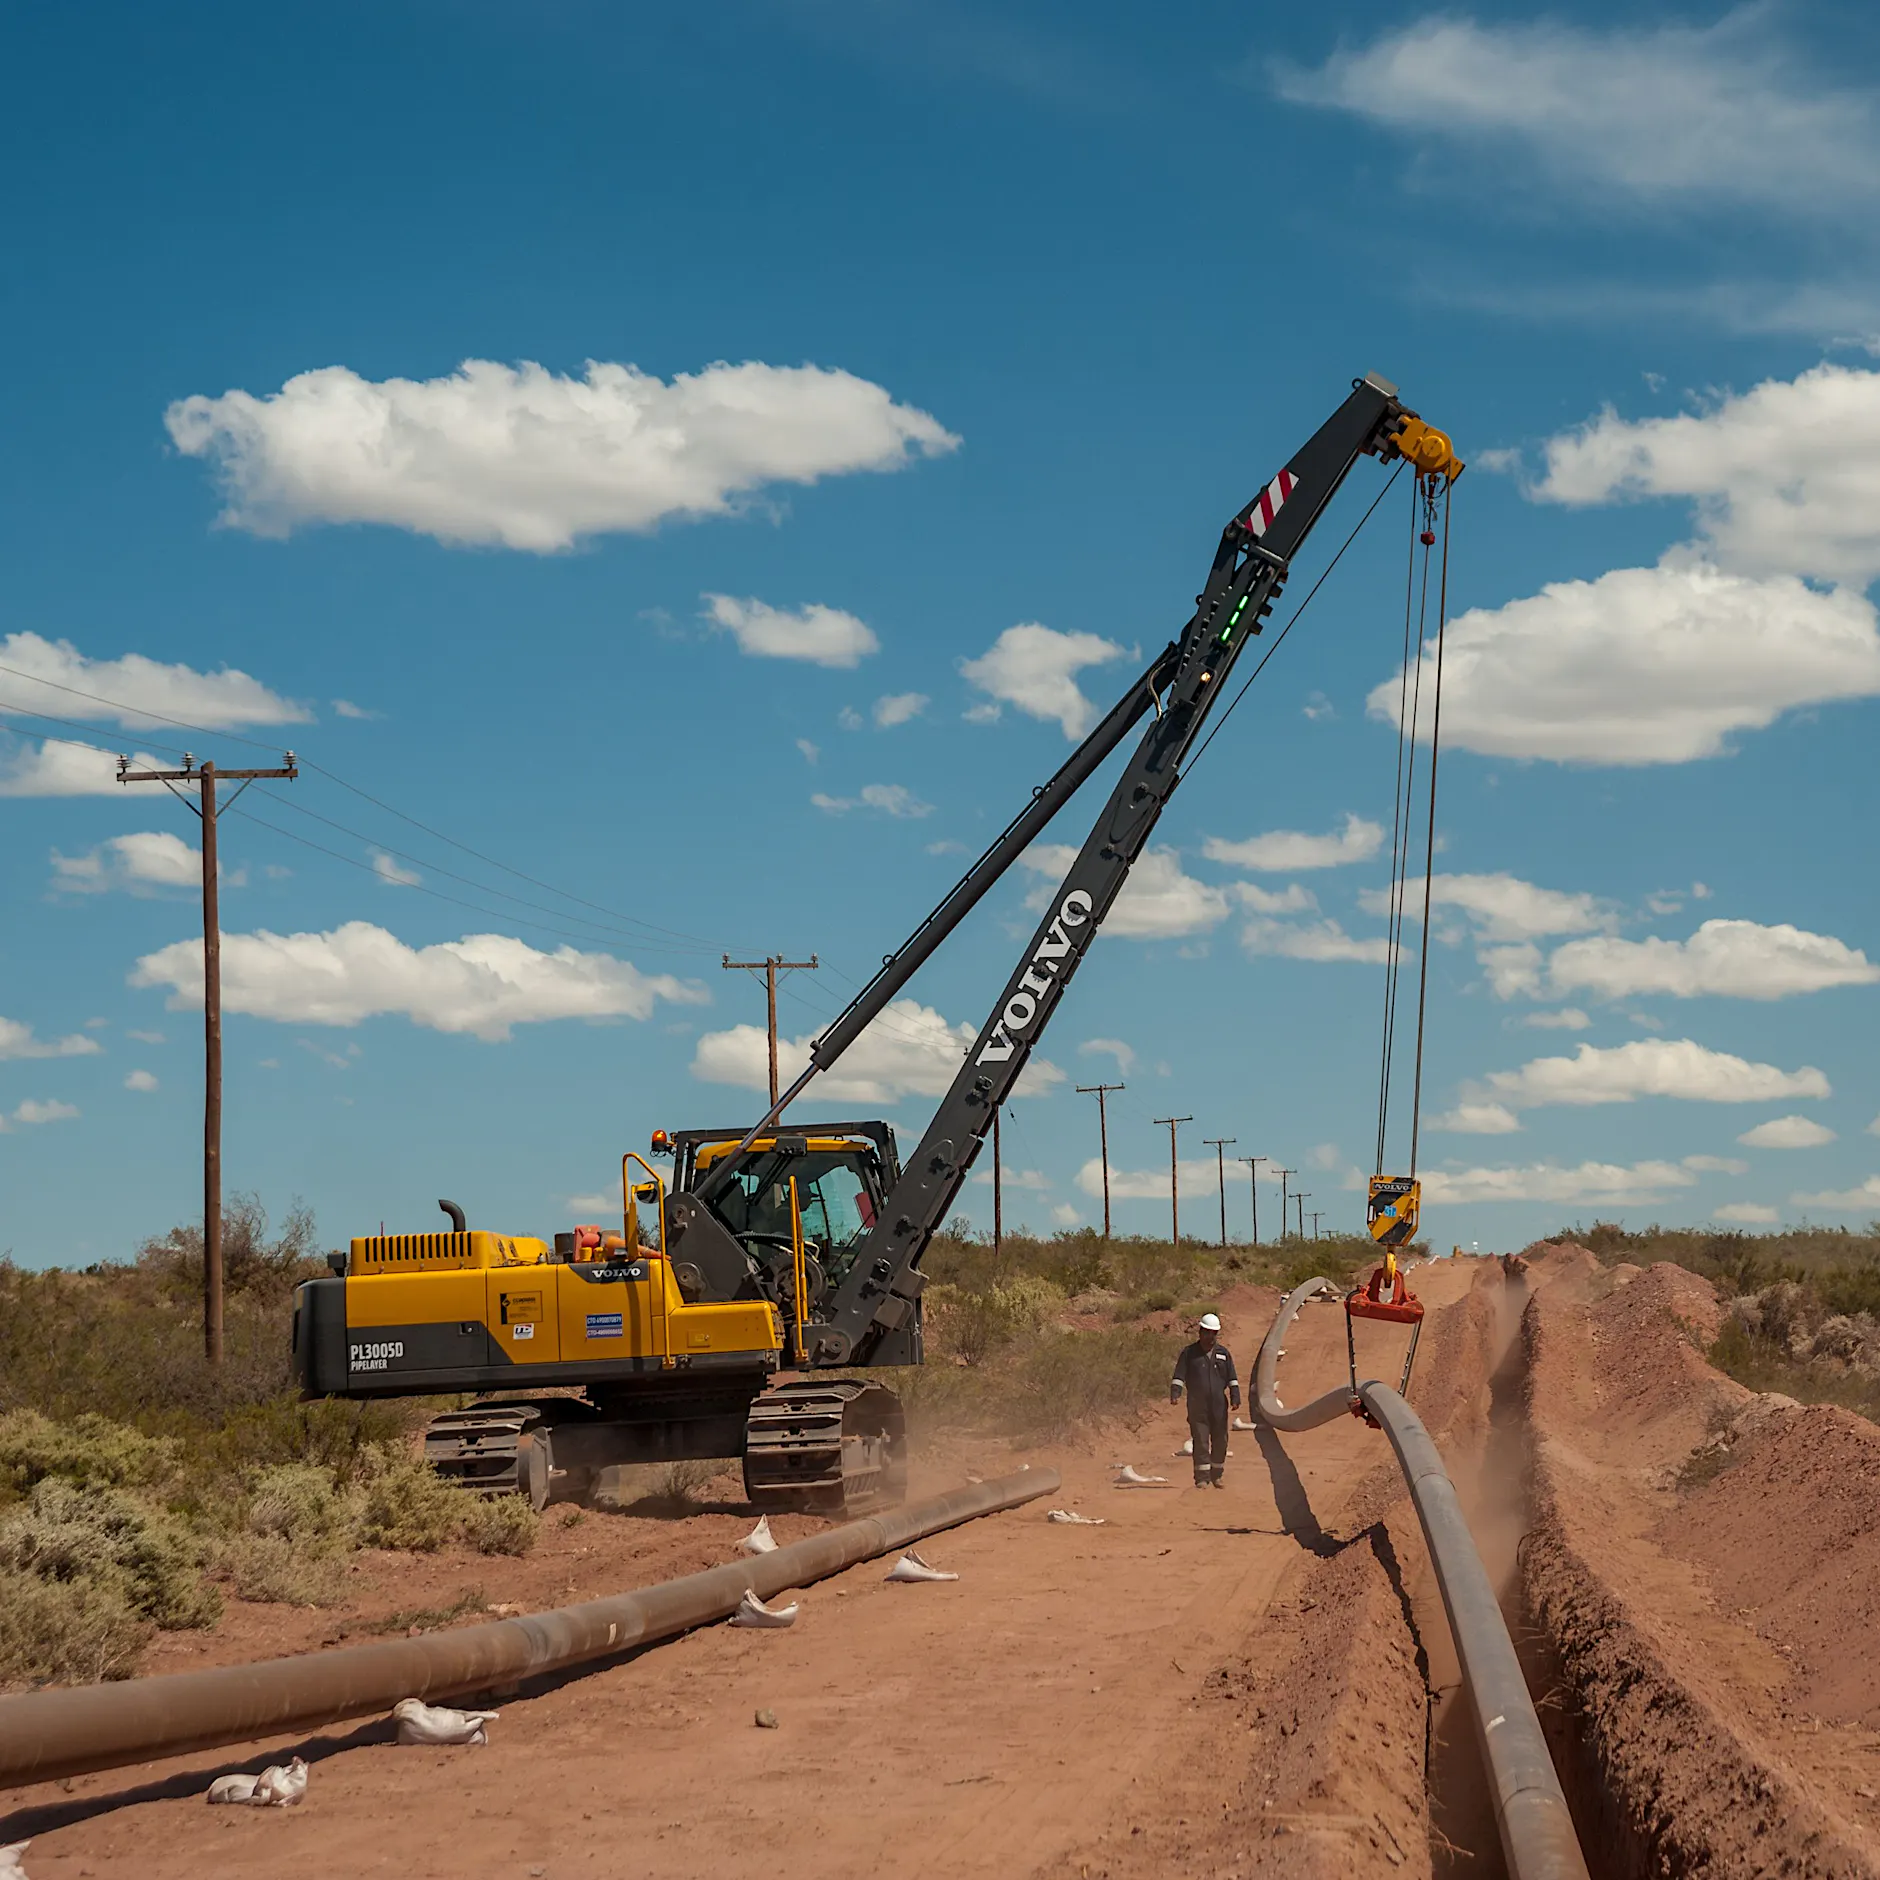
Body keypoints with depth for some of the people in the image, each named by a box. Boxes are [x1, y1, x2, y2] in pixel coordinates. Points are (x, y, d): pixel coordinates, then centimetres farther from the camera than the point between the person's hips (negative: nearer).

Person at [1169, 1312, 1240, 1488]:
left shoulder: (1223, 1353, 11)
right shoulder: (1189, 1353, 4)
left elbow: (1232, 1378, 10)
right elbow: (1179, 1376, -1)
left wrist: (1235, 1397, -3)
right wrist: (1175, 1394, -17)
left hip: (1219, 1407, 3)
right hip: (1197, 1406, -3)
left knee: (1220, 1442, 7)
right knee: (1201, 1442, -7)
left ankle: (1216, 1476, 21)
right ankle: (1202, 1478, -4)